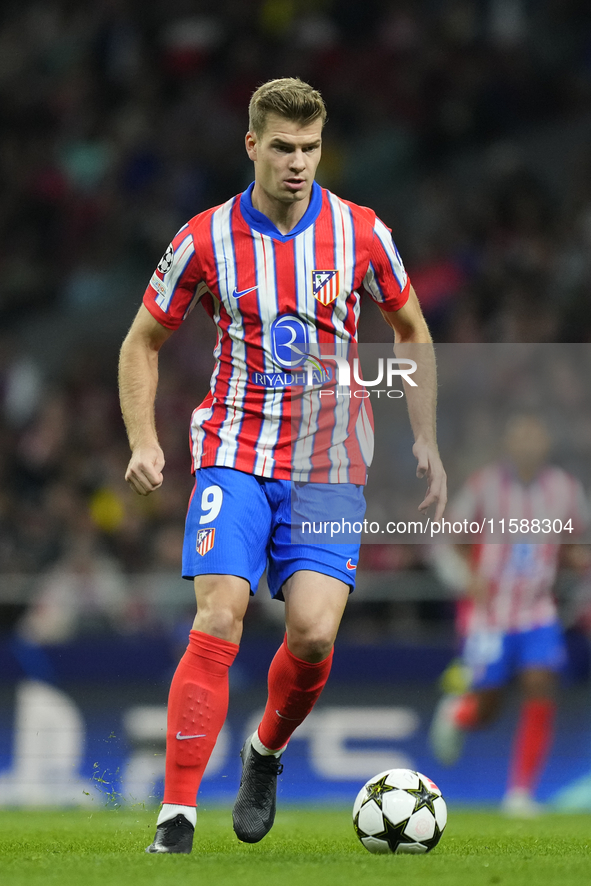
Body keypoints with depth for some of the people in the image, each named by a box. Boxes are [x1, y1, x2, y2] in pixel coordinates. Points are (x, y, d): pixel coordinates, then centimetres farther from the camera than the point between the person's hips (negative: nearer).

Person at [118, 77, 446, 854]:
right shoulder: (206, 239, -3)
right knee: (220, 619, -19)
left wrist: (425, 441, 7)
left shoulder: (361, 233, -1)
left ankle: (267, 754, 17)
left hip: (329, 464, 1)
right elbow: (143, 342, 9)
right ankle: (176, 820, -16)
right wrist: (144, 442, -4)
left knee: (313, 633, -15)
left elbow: (413, 332, 14)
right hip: (234, 454, -1)